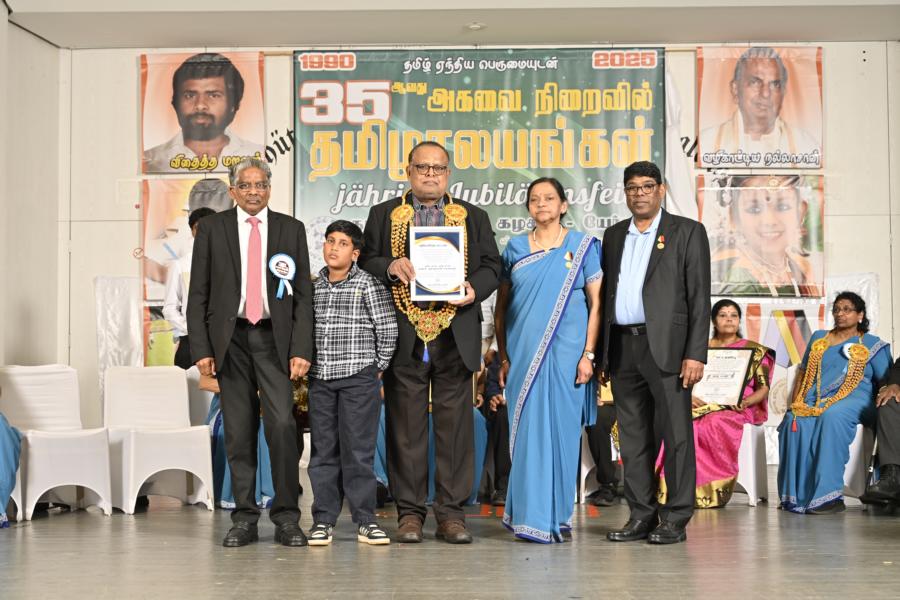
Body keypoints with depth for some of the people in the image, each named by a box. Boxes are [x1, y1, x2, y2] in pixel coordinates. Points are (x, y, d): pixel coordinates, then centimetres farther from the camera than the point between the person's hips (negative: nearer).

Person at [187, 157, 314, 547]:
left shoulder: (291, 229, 8)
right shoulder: (212, 228, 7)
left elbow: (303, 293, 5)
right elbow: (198, 294, 6)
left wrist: (301, 349, -5)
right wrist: (201, 349, -3)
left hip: (274, 338, 0)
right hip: (230, 339, 1)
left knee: (282, 424, -11)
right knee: (238, 431, 4)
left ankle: (286, 518, 0)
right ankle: (244, 518, 13)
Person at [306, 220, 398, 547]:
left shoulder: (368, 284, -3)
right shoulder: (313, 286, 9)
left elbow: (388, 329, -2)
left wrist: (377, 367, 2)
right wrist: (306, 363, 9)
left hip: (359, 379, -4)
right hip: (320, 379, 4)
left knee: (358, 450, -2)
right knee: (323, 450, 7)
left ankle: (365, 519, 7)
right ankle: (324, 519, 14)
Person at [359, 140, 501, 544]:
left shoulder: (473, 218, 15)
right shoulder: (383, 215, 13)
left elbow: (491, 266, 11)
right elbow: (365, 262, 8)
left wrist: (474, 288, -9)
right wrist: (390, 267, -12)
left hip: (456, 336, 1)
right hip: (403, 337, 0)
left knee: (455, 425, 1)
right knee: (405, 427, 3)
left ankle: (451, 513, 9)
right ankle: (409, 512, 11)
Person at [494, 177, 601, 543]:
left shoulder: (583, 247, 4)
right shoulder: (515, 248, 9)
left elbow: (597, 303, 1)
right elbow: (501, 306, 11)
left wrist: (588, 354, -7)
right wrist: (503, 356, 5)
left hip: (566, 353, -1)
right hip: (523, 354, 2)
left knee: (562, 430, 1)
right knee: (528, 431, 1)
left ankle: (558, 516, 14)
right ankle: (531, 517, 10)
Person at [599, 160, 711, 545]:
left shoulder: (687, 232, 3)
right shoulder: (614, 235, 17)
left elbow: (699, 297, -3)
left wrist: (695, 353, -12)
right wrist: (601, 353, 11)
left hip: (667, 346, -5)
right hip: (622, 348, 5)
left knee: (675, 433, -2)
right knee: (633, 437, 8)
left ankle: (675, 520, 6)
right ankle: (641, 516, 16)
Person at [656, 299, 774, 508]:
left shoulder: (754, 350, 16)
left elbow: (763, 387, 9)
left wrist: (747, 401, -11)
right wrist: (688, 396, -11)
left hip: (735, 407, -2)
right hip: (701, 405, 2)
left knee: (714, 424, -39)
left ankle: (712, 490, -31)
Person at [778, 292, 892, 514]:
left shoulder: (872, 344, 15)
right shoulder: (818, 337, 26)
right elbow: (802, 373, 25)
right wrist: (795, 403, 10)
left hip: (853, 399, -3)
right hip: (813, 401, 3)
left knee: (832, 416, -40)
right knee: (794, 420, -33)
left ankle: (828, 496, -43)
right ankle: (795, 496, -34)